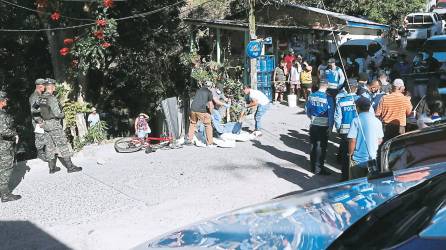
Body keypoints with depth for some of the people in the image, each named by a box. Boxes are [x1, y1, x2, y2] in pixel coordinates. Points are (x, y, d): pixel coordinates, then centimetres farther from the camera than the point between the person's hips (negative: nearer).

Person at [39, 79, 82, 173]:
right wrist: (63, 115, -2)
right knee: (63, 145, -3)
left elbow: (42, 111, 15)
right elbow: (57, 114, -21)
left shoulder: (41, 99, 8)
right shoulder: (52, 98, -19)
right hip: (54, 124, -9)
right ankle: (70, 167, 1)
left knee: (51, 146, 13)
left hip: (46, 124, 9)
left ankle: (52, 167, 18)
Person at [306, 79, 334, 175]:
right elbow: (331, 113, -13)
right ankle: (319, 168, 9)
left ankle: (313, 166, 26)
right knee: (321, 147, 4)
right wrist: (330, 126, -3)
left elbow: (307, 109, 8)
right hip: (324, 126, -5)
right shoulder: (328, 98, -16)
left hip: (313, 124, 5)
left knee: (313, 145, 15)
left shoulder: (311, 96, -2)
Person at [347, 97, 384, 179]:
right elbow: (380, 140, 7)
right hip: (372, 159, 4)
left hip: (358, 160, -4)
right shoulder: (377, 121, 1)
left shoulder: (356, 121, -13)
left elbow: (352, 140, -16)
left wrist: (350, 154, -2)